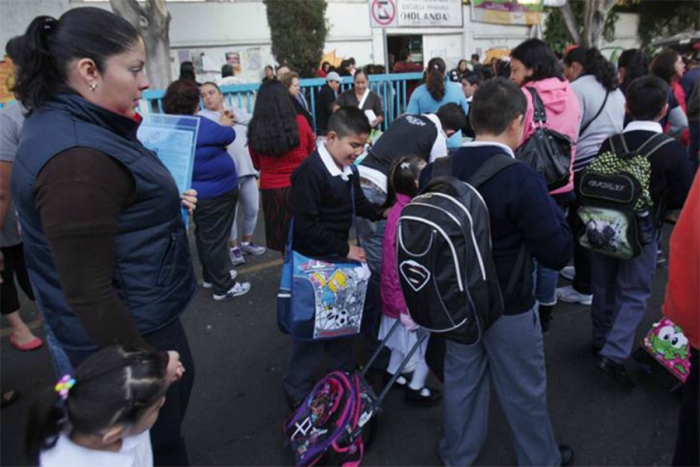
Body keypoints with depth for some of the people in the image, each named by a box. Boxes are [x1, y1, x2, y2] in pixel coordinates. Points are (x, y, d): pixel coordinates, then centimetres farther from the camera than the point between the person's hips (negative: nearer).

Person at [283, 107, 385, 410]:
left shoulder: (347, 170, 3)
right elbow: (307, 227, -26)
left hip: (338, 256, 9)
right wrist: (344, 249, -22)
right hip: (313, 262, -8)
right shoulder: (310, 172, -24)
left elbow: (358, 203, 18)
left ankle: (345, 374, 42)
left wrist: (381, 213, 3)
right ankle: (298, 391, 22)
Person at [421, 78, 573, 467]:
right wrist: (549, 204, -7)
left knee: (461, 378, 22)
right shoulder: (522, 179, -25)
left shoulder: (437, 170, -8)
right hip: (509, 306, -5)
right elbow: (559, 254, -19)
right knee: (525, 390, 18)